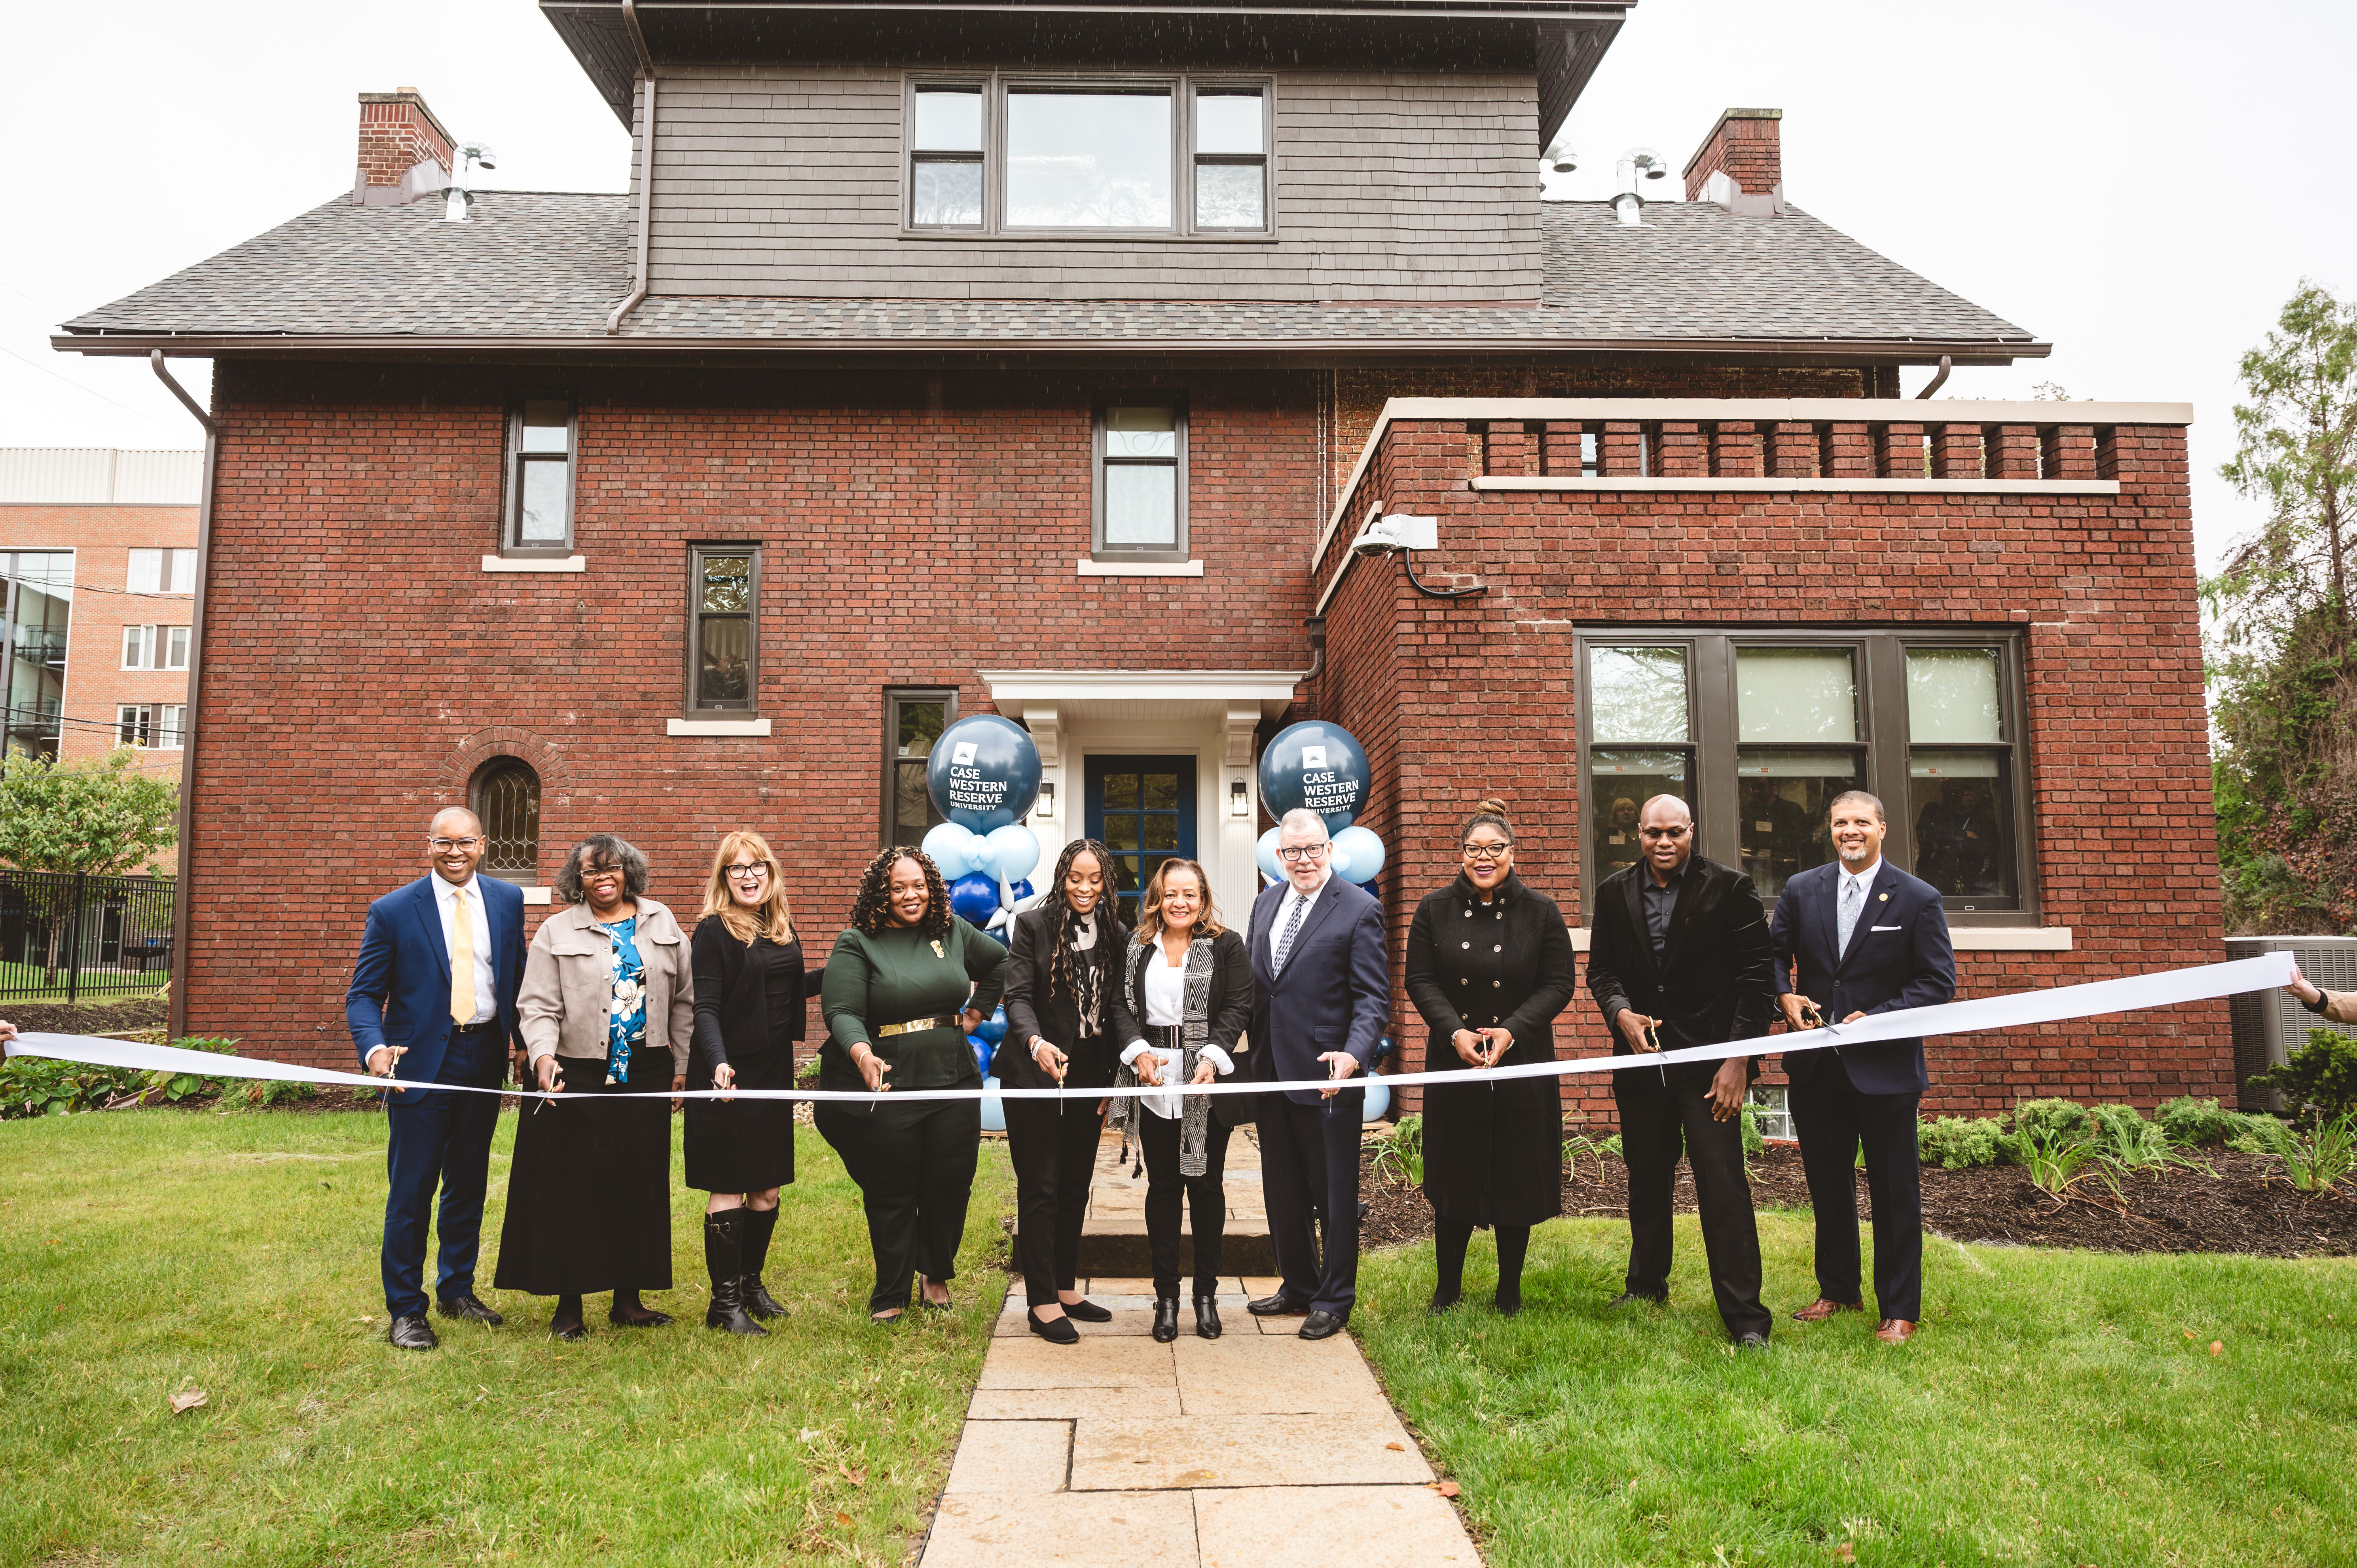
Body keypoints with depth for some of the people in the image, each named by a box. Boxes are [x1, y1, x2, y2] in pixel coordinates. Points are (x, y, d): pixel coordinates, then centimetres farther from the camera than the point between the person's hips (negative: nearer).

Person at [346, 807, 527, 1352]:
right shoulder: (393, 911, -5)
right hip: (422, 1061, -3)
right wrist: (374, 1048, -23)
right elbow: (364, 995, -5)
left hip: (485, 1056, 4)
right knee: (411, 1190, 1)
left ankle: (457, 1288, 31)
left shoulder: (507, 901, 5)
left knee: (469, 1183, 15)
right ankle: (405, 1310, 15)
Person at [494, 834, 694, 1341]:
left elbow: (683, 999, 11)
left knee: (640, 1184, 7)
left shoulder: (662, 924, 9)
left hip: (645, 1077, 3)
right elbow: (539, 1007, -3)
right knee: (573, 1189, 1)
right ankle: (569, 1305, 14)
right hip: (579, 1080, -2)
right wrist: (543, 1056, -20)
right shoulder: (556, 932, 2)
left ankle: (628, 1299, 20)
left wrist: (682, 1064, 8)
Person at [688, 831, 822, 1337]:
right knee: (728, 1189, -1)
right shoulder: (714, 931, -10)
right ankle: (724, 1301, 8)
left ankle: (752, 1284, 27)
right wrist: (719, 1061, -30)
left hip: (774, 1071, 7)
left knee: (768, 1185, 12)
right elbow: (704, 1008, -16)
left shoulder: (781, 925, 10)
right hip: (731, 1076, -7)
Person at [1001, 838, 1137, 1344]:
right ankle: (1042, 1303, 8)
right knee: (1040, 1188, 0)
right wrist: (1036, 1042, -30)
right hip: (1034, 1075, -4)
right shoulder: (1033, 924, -6)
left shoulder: (1116, 934, 5)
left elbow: (1116, 1005, 2)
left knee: (1076, 1186, 13)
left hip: (1088, 1076, 5)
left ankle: (1065, 1290, 26)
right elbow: (1018, 996, -12)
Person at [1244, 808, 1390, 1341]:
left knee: (1335, 1193, 7)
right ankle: (1298, 1287, 35)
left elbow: (1373, 997, -12)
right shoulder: (1266, 903, 11)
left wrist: (1353, 1054, -28)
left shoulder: (1360, 911, -9)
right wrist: (1249, 1053, 7)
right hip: (1272, 1073, 6)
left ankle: (1334, 1300, 22)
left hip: (1329, 1076, -6)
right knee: (1283, 1191, 18)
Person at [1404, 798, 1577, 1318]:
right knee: (1454, 1176, 6)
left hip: (1522, 1065, 0)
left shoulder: (1540, 911, 0)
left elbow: (1559, 983, -2)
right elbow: (1420, 980, 1)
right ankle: (1447, 1290, 22)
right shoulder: (1435, 909, 2)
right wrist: (1454, 1032, -14)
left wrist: (1512, 1031, -15)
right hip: (1453, 1063, 0)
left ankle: (1510, 1293, 24)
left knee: (1517, 1175, 7)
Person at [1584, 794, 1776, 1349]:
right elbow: (1601, 969, 10)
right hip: (1641, 1058, 4)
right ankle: (1647, 1284, 34)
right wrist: (1621, 1013, -11)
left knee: (1723, 1184, -7)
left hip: (1709, 1060, -4)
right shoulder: (1614, 893, 6)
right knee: (1646, 1180, 15)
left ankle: (1745, 1318, 2)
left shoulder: (1729, 888, -5)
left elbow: (1755, 978, -6)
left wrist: (1739, 1059, -11)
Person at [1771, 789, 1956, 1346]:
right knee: (1827, 1186, 16)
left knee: (1896, 1194, 6)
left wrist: (1876, 1019, -15)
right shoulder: (1801, 890, 5)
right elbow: (1774, 953, 13)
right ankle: (1837, 1290, 33)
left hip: (1885, 1067, -3)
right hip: (1815, 1068, 3)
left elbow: (1939, 982, -5)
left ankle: (1900, 1311, 21)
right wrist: (1785, 995, -7)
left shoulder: (1918, 899, -4)